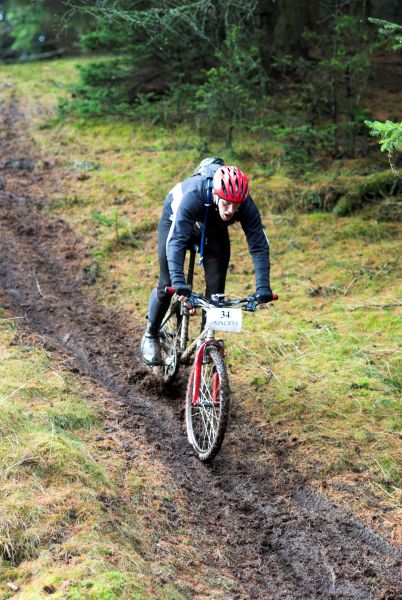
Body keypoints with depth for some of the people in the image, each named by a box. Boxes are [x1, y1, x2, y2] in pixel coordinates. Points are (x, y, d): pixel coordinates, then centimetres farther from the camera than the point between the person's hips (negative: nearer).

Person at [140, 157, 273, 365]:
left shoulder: (246, 206, -35)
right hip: (176, 220, -3)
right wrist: (178, 282, -60)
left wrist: (263, 287, -44)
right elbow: (176, 240, -49)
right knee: (167, 285, -6)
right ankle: (151, 335, 18)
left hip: (214, 230, 3)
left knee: (216, 289, -9)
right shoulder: (193, 196, -44)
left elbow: (259, 246, -32)